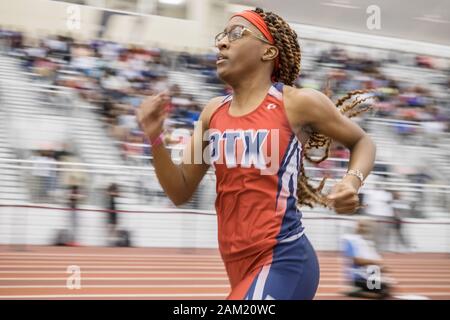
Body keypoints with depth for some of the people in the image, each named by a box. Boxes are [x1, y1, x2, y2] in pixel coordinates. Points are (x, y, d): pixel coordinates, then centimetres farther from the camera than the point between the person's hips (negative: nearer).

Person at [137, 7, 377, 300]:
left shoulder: (298, 102, -6)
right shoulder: (214, 111, 10)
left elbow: (363, 142, 9)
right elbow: (181, 193, 13)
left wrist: (352, 181, -11)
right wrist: (156, 138, -2)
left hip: (282, 262, -7)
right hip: (240, 266, 7)